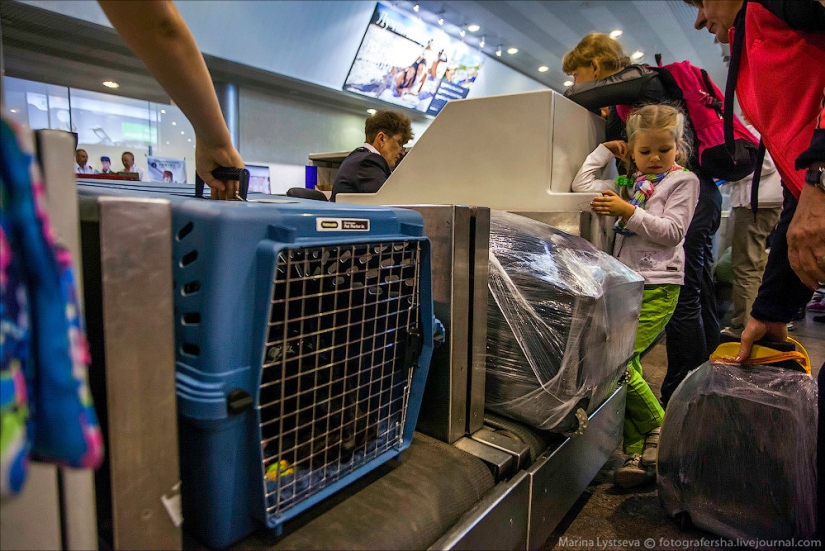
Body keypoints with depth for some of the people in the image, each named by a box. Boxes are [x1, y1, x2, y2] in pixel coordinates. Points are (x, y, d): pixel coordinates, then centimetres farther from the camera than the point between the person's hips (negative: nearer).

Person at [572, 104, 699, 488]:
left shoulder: (683, 181, 5)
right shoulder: (628, 183, 20)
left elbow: (671, 231, -6)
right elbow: (581, 185, 12)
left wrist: (629, 212, -12)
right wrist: (605, 150, 16)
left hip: (658, 286, -5)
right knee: (623, 364, 0)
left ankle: (657, 429, 6)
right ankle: (638, 453, 8)